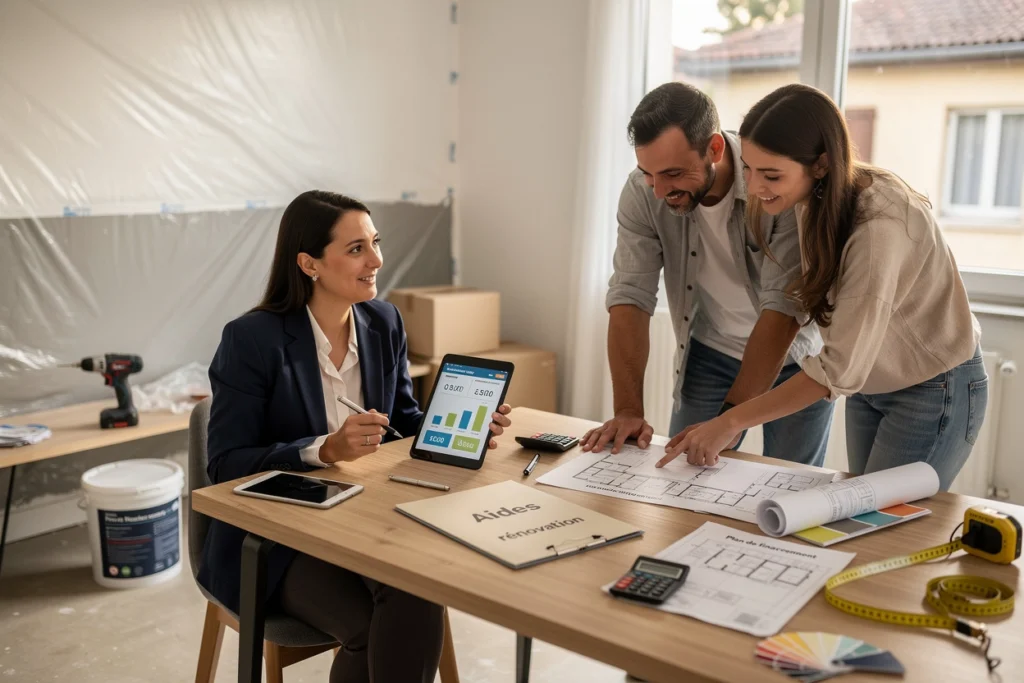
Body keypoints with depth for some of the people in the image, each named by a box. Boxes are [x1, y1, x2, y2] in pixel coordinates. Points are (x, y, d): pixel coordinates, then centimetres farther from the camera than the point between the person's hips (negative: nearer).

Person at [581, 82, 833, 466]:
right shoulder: (642, 192, -18)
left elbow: (784, 307, -29)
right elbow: (630, 296, -18)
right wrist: (628, 410, -26)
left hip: (794, 358, -2)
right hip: (711, 355, 3)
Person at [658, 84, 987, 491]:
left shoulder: (880, 227, -33)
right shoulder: (816, 199, -11)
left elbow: (839, 370, -31)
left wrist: (731, 423, -28)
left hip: (933, 391, -7)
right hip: (868, 384, 7)